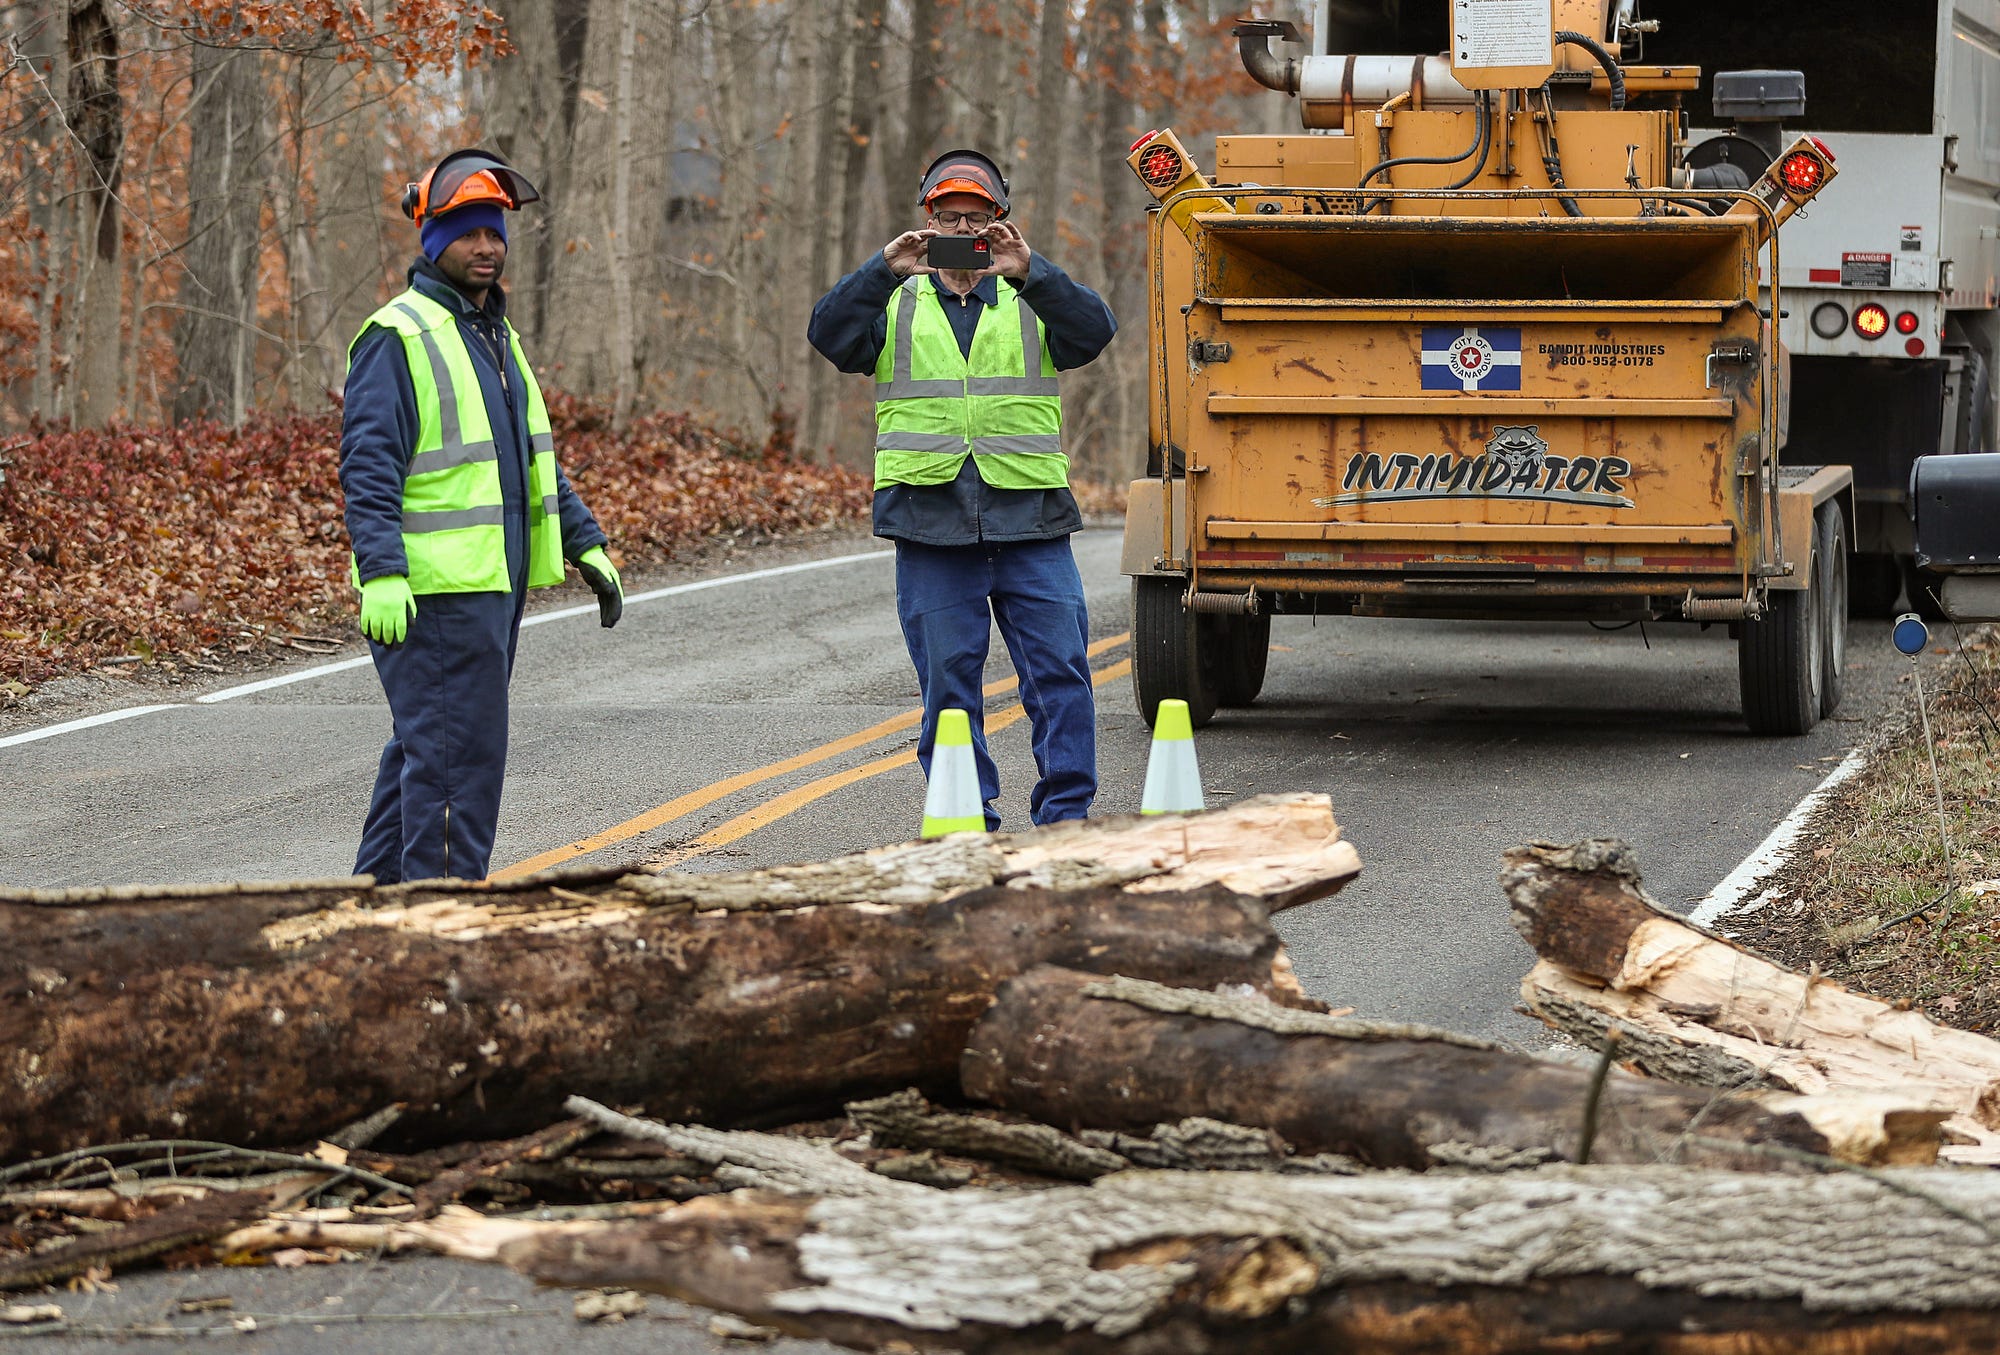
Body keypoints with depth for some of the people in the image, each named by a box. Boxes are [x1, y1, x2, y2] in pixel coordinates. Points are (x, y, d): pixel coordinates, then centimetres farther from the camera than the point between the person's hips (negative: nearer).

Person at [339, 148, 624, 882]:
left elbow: (535, 459, 26)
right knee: (457, 751, -11)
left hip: (494, 584, 9)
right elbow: (368, 467, -18)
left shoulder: (497, 338, 18)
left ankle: (381, 889, 23)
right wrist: (381, 575, -26)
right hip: (433, 592, -9)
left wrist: (586, 545, 20)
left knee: (423, 749, 15)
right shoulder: (398, 338, -11)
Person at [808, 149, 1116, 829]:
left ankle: (1065, 814, 2)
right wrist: (884, 271, -20)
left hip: (1029, 519, 0)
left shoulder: (1032, 303, 13)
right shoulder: (896, 307, 13)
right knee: (948, 678, 2)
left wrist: (1029, 272, -22)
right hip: (932, 522, 0)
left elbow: (1093, 330, -8)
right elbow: (831, 334, -6)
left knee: (1060, 670, -4)